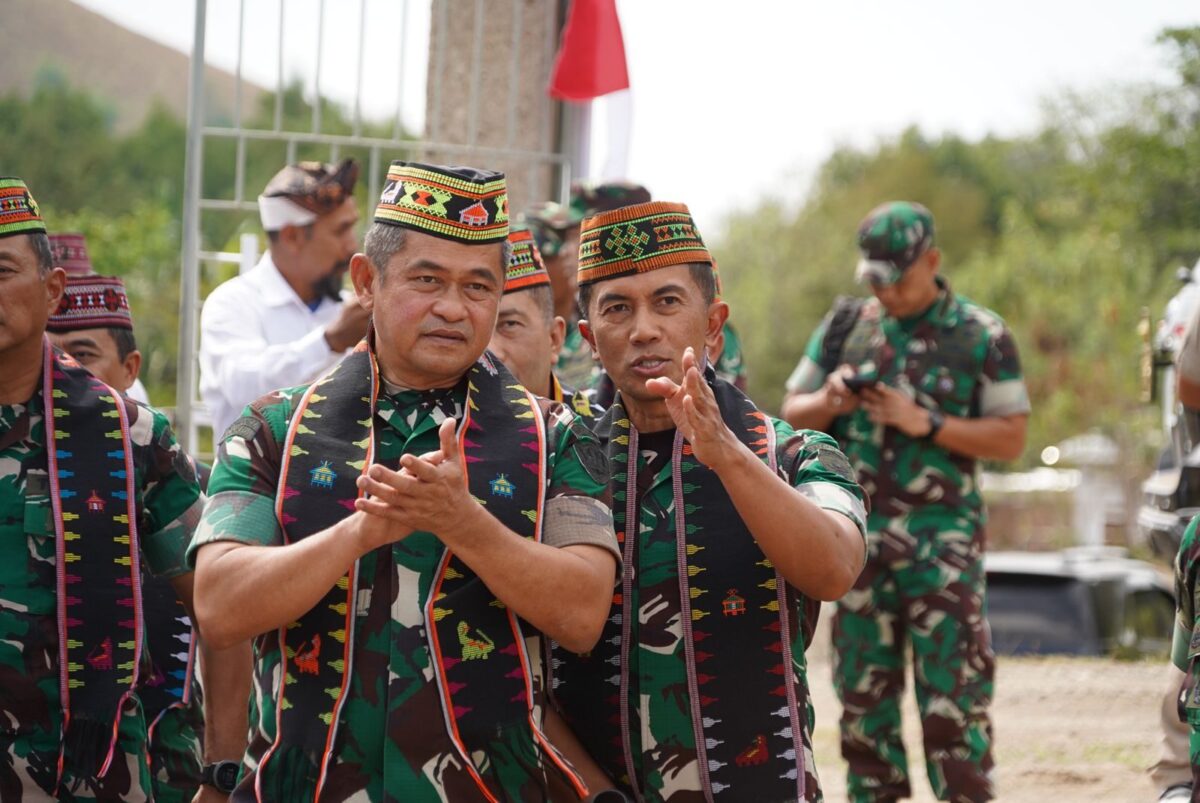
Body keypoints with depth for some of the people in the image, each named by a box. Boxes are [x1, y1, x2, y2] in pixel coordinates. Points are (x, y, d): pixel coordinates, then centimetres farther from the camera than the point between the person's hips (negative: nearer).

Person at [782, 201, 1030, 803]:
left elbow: (1011, 437, -4)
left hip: (942, 539, -3)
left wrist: (925, 422, -15)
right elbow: (792, 414, 13)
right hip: (857, 536, 4)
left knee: (953, 695, -8)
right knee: (864, 691, 7)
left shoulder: (982, 336, 0)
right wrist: (830, 402, -9)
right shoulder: (846, 324, 9)